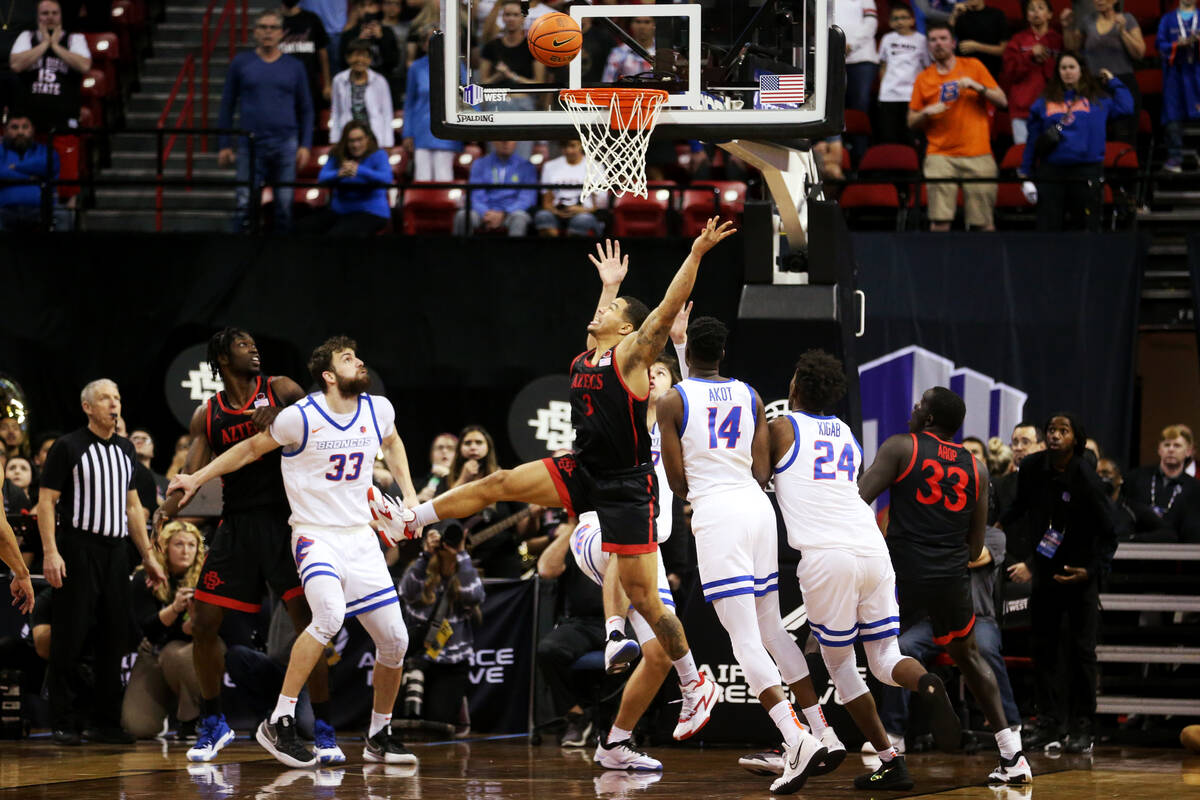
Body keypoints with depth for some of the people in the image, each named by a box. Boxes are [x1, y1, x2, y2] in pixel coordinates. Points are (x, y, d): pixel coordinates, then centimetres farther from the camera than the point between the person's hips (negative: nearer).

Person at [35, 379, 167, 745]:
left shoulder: (126, 449, 15)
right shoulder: (68, 447, -3)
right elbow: (46, 501, -6)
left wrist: (148, 556, 16)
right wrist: (50, 552, -16)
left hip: (115, 550, 6)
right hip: (78, 549, -6)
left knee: (113, 639, 4)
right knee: (70, 639, -5)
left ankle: (108, 723, 10)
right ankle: (65, 724, -1)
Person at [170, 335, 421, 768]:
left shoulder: (378, 409, 2)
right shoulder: (301, 417, -12)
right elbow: (252, 448, 4)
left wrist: (409, 494, 16)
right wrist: (198, 477, 4)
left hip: (361, 537, 6)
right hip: (315, 535, -6)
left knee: (395, 641, 2)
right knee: (330, 614, -32)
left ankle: (379, 736, 23)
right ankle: (278, 723, -27)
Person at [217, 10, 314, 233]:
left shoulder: (294, 67, 9)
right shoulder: (241, 63, 6)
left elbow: (306, 109, 11)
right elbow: (227, 105, 8)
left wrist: (305, 145, 1)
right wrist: (224, 145, 3)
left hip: (285, 145, 1)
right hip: (250, 145, -1)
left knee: (284, 205, 2)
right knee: (245, 204, -6)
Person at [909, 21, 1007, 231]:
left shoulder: (973, 66, 8)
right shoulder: (924, 78, 11)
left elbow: (1002, 101, 6)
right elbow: (912, 122, 15)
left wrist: (976, 86, -9)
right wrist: (927, 112, -6)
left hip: (977, 154, 0)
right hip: (940, 156, 0)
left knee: (983, 222, -3)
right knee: (940, 220, -11)